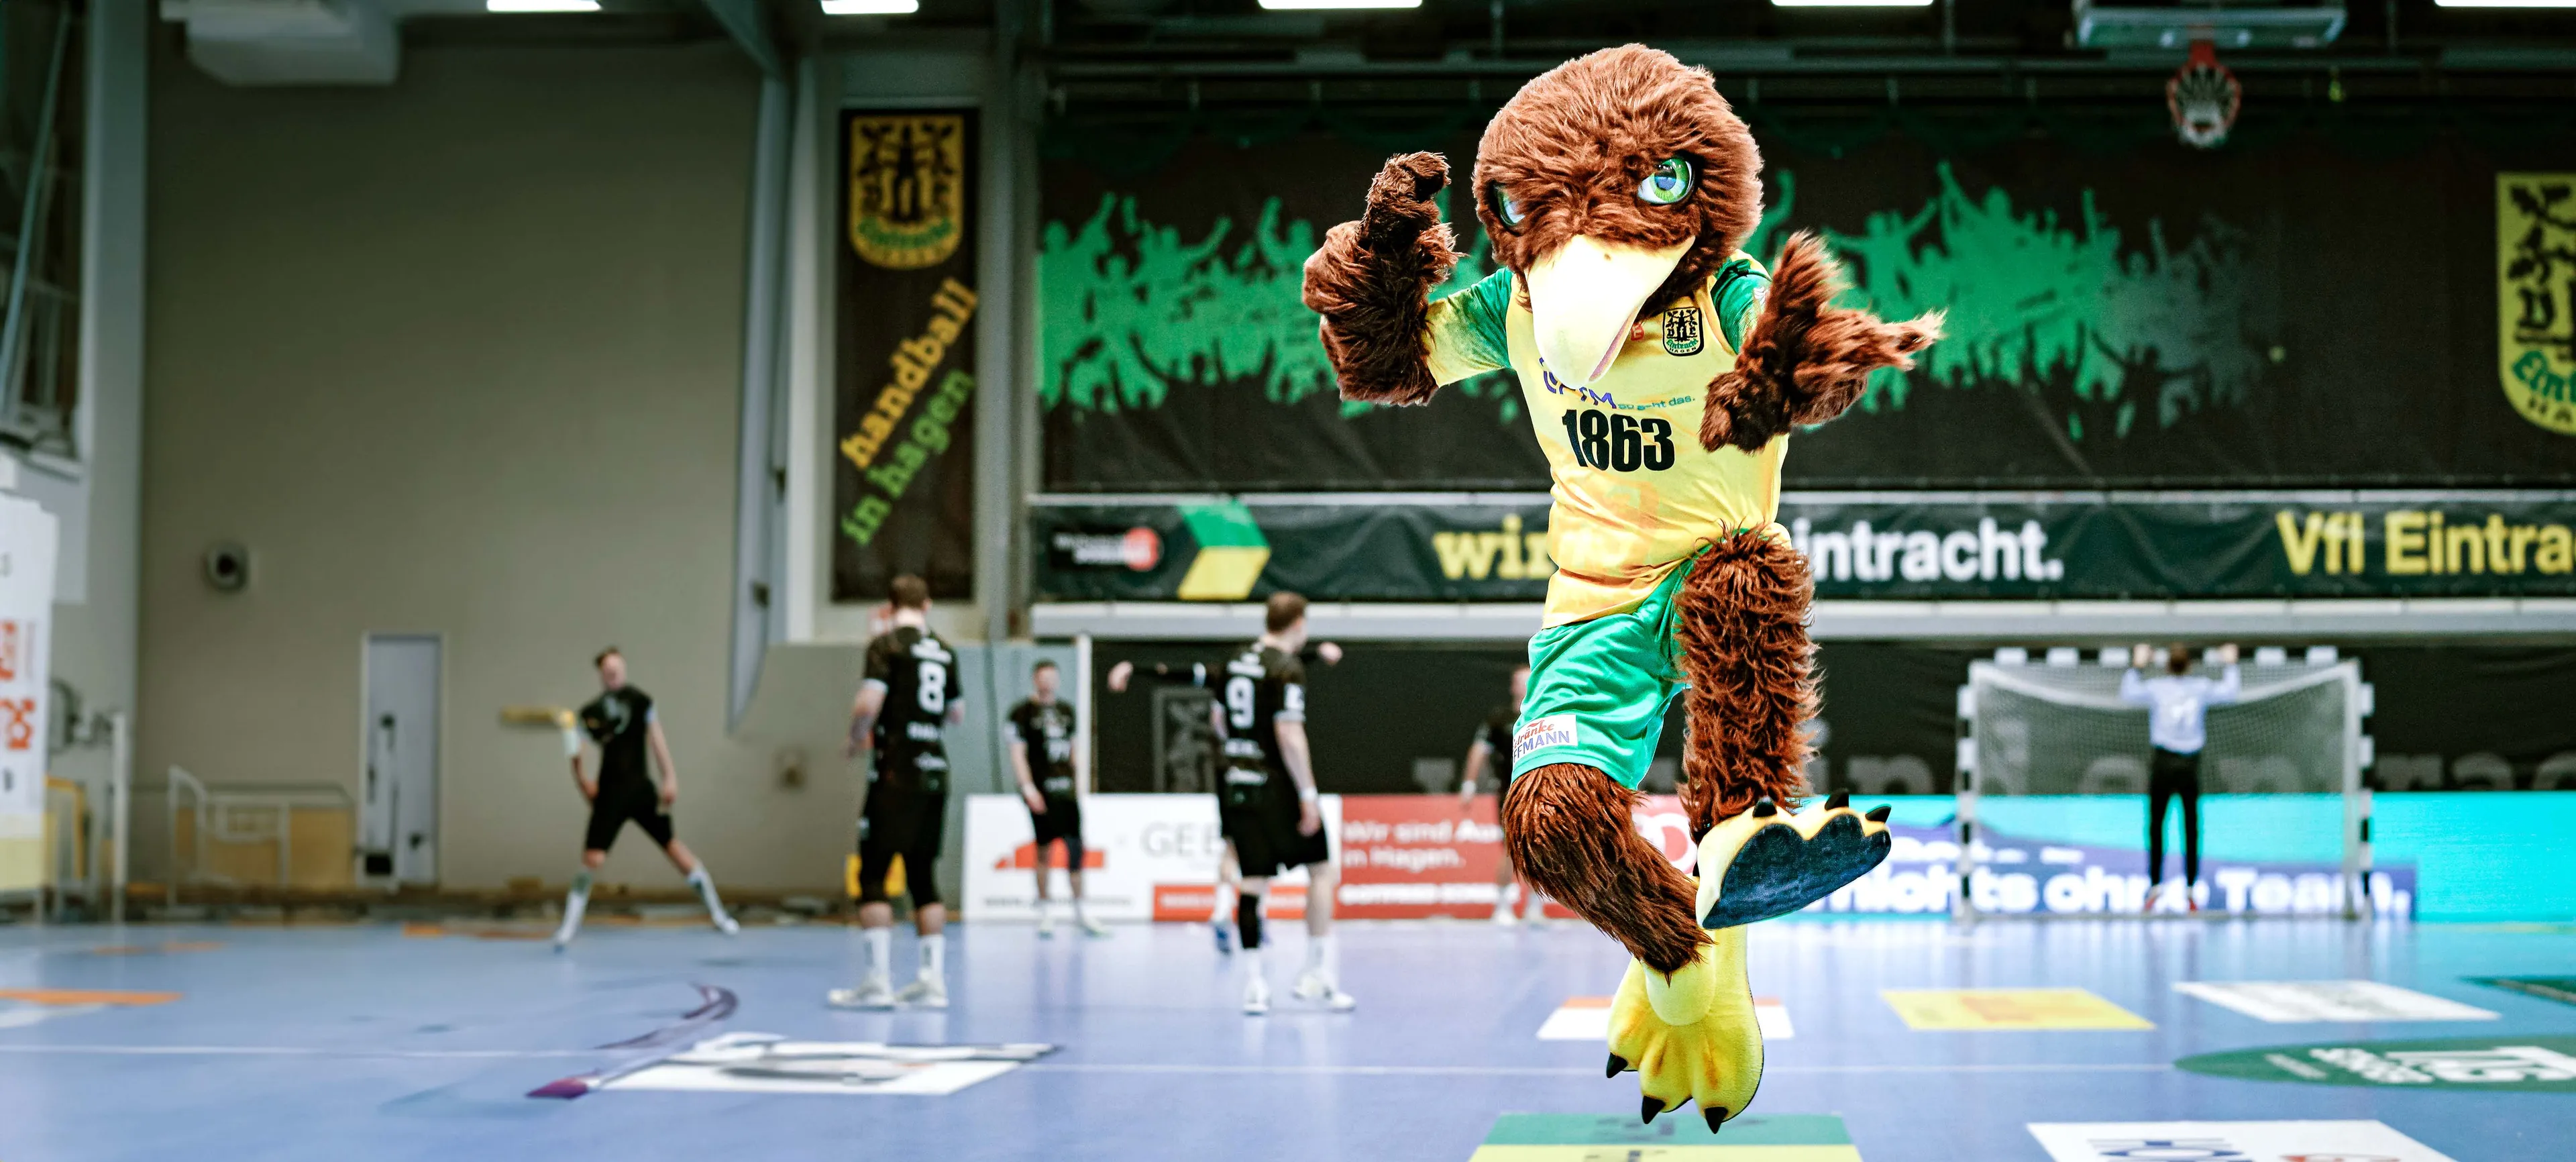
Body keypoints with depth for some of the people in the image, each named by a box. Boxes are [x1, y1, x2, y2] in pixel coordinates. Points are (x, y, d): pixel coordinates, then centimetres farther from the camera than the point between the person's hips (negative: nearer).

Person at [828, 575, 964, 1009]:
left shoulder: (886, 644, -6)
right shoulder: (943, 651, 12)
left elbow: (869, 703, -17)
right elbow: (957, 714, 21)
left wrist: (857, 740, 1)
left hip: (896, 774, -6)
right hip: (935, 773, 6)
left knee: (873, 875, -3)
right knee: (924, 878, 11)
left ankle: (875, 981, -7)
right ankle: (932, 979, 8)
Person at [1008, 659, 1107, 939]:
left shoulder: (1065, 710, 16)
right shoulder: (1023, 712, -2)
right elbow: (1018, 753, -7)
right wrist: (1028, 787, -17)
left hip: (1066, 789, 5)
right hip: (1041, 790, -5)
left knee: (1075, 847, 1)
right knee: (1044, 848, -1)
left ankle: (1080, 912, 10)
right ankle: (1046, 915, 8)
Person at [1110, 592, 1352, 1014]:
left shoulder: (1235, 662, 13)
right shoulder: (1288, 669, -10)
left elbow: (1219, 719, 23)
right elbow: (1289, 735, -19)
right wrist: (1308, 795, -18)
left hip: (1234, 783, 7)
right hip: (1276, 785, -7)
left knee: (1253, 882, 6)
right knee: (1321, 869, 5)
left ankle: (1253, 983, 2)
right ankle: (1318, 974, 4)